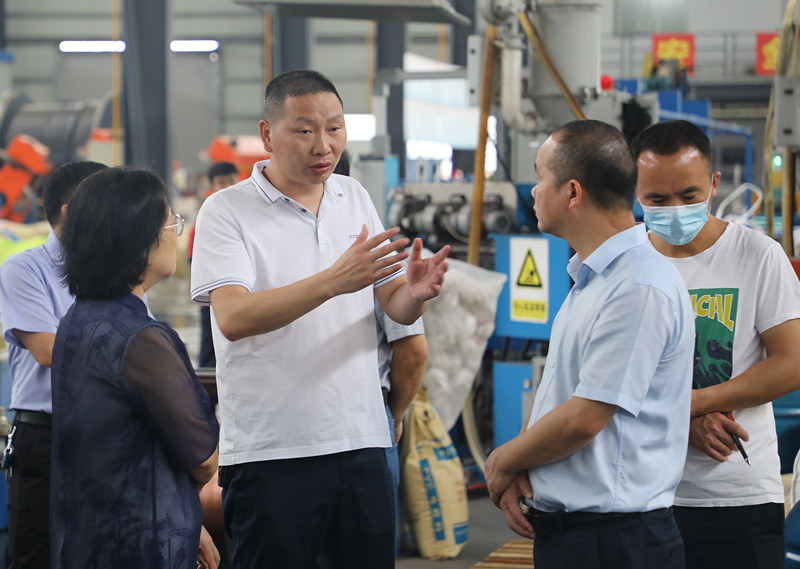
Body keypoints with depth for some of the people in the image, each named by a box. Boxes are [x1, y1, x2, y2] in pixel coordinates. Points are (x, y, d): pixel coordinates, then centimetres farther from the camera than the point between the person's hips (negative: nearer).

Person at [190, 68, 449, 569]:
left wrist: (416, 292, -13)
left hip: (362, 441, 5)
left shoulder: (354, 197, 12)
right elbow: (233, 317, -20)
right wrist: (334, 280, -30)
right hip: (271, 452, -5)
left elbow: (394, 305, 12)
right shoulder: (226, 212, -5)